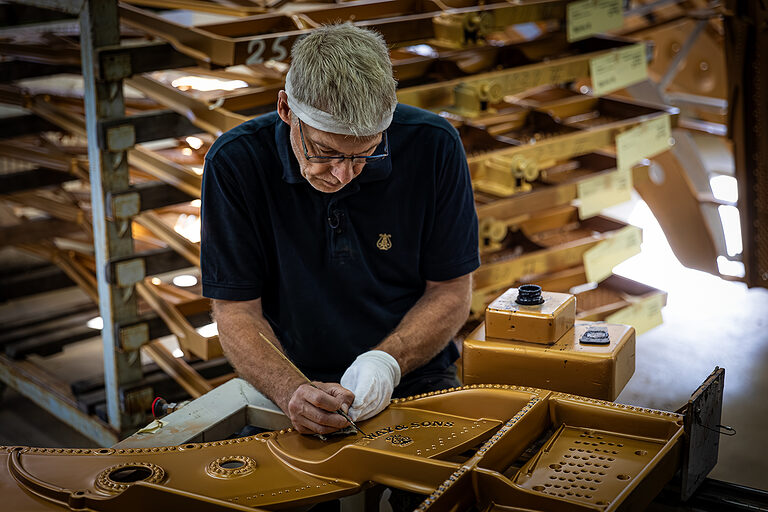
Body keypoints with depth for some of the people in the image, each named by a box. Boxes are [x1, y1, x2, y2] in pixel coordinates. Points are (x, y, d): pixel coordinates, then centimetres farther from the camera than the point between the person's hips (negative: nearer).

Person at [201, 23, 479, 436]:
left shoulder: (433, 146, -10)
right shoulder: (234, 164, -12)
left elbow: (451, 292, -2)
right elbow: (235, 310, -9)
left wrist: (388, 361, -19)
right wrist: (292, 391, -26)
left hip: (416, 381, -1)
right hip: (295, 383, 1)